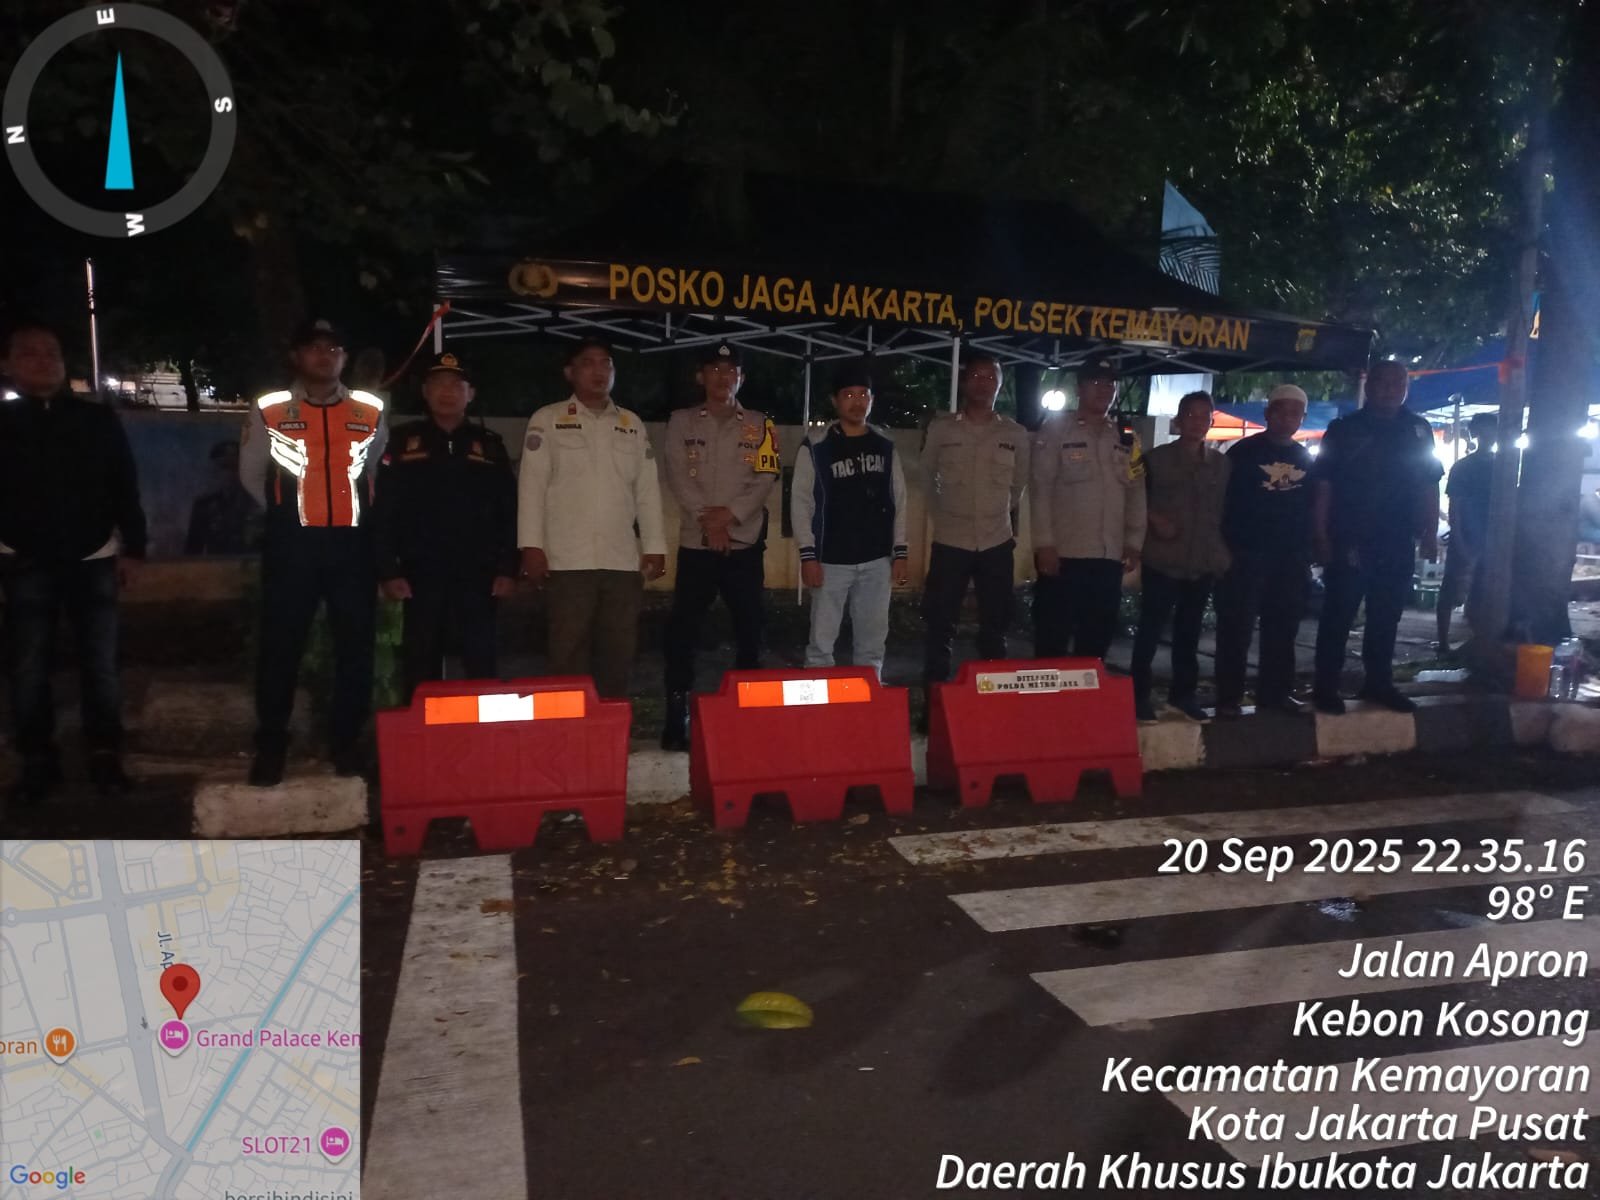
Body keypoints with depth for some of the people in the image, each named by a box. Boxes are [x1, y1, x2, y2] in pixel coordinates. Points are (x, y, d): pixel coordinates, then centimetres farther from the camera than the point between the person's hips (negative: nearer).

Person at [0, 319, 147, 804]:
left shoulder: (98, 419, 3)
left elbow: (125, 488, 4)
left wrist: (132, 547, -1)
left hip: (92, 560, 0)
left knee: (100, 664, 3)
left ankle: (105, 756, 13)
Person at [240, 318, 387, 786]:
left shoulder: (370, 411, 8)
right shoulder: (269, 410, 4)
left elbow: (384, 472, 19)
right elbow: (251, 474, 14)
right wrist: (284, 512, 14)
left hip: (352, 542, 2)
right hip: (292, 544, -1)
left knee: (356, 644, 4)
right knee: (281, 645, 0)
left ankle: (346, 742, 16)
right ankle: (270, 748, 11)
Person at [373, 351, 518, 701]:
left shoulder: (489, 444, 11)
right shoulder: (402, 441, 7)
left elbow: (509, 511, 8)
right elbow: (383, 511, 3)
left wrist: (508, 568, 0)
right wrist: (388, 571, -5)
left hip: (478, 575, 1)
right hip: (421, 575, 0)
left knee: (482, 666, 1)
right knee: (420, 668, 4)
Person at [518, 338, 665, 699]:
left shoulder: (632, 424, 16)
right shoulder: (547, 420, 5)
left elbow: (647, 489, 13)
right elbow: (532, 484, -1)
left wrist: (655, 545, 6)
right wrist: (532, 545, -9)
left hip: (623, 560, 3)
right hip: (568, 560, -3)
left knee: (618, 655, 7)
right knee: (568, 655, -2)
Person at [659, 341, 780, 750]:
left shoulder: (760, 425, 8)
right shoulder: (682, 422, 8)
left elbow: (766, 478, -2)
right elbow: (677, 477, -2)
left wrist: (730, 514, -16)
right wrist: (707, 518, -14)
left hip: (745, 543, 0)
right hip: (695, 542, 0)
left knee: (749, 630, 4)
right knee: (682, 631, -1)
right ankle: (677, 718, 7)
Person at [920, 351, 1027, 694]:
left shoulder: (1016, 434, 3)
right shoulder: (940, 428, -1)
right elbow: (927, 476, 12)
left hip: (997, 543, 2)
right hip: (950, 542, -1)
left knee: (995, 627, 10)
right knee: (940, 626, 3)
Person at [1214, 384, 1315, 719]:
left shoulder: (1306, 459, 14)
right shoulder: (1244, 451, -1)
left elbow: (1312, 507, 17)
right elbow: (1223, 501, -3)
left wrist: (1307, 552, 9)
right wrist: (1227, 547, -9)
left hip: (1291, 557, 5)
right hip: (1247, 553, -5)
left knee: (1282, 629, 8)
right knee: (1237, 627, -5)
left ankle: (1275, 692, 16)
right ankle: (1229, 697, -2)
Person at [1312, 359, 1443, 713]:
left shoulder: (1417, 430, 9)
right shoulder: (1344, 429, -1)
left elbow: (1429, 486, 12)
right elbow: (1323, 486, -4)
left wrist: (1430, 534, 5)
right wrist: (1321, 536, -11)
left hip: (1398, 544, 4)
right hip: (1348, 542, -4)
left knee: (1385, 618, 11)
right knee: (1338, 617, -1)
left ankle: (1379, 683, 21)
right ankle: (1325, 687, 4)